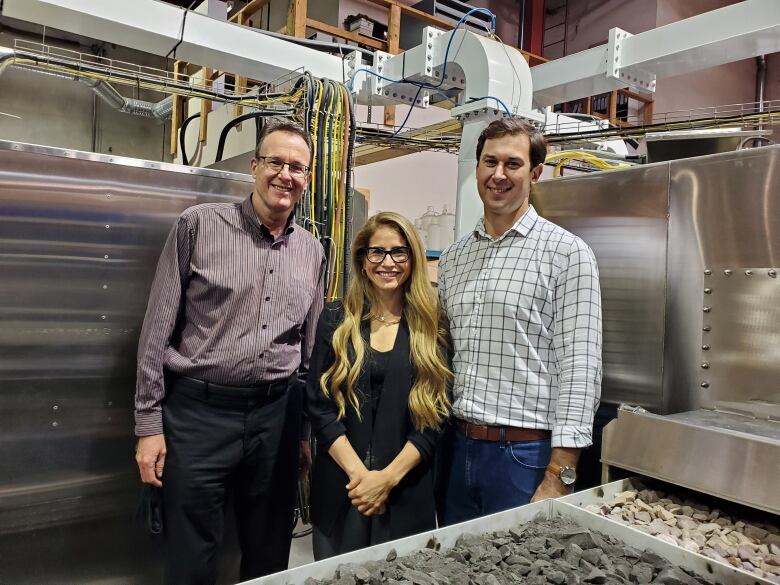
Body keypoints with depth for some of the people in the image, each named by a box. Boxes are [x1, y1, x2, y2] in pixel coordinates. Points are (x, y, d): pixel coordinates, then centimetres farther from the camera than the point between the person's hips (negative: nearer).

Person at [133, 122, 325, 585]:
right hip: (199, 411, -3)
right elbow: (158, 328, -4)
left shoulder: (313, 252, 7)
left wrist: (306, 430, 13)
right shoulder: (200, 225, -5)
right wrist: (149, 423, -5)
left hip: (277, 415, 4)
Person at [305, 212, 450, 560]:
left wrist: (388, 477, -13)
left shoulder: (431, 327, -1)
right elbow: (319, 405, -4)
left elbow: (436, 416, -4)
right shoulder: (335, 320, 0)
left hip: (406, 493, 0)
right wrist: (358, 472, -13)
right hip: (339, 488, 1)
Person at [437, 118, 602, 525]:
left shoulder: (567, 253, -8)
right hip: (456, 447, 6)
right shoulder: (452, 258, 9)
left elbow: (579, 370, -13)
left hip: (526, 453, -5)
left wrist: (559, 478, -16)